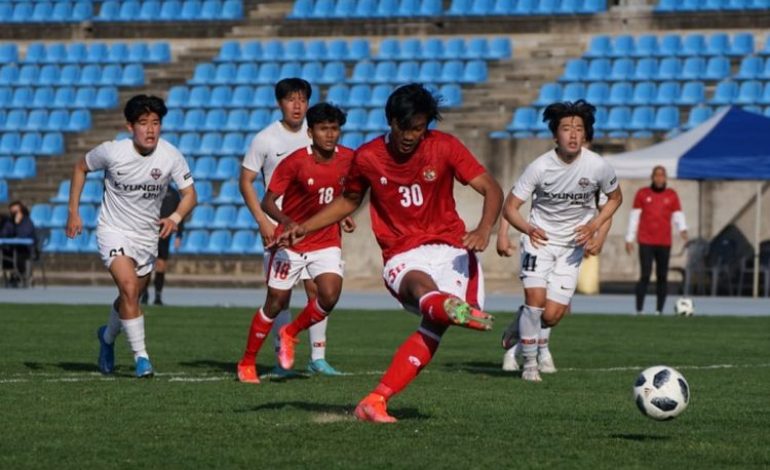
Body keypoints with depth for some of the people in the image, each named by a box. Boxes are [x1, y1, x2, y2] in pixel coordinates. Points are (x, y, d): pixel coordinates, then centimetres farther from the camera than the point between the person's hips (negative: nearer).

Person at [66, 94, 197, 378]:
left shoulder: (170, 156, -13)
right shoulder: (112, 152, -17)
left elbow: (189, 194, -8)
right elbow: (80, 168, 2)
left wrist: (176, 218, -29)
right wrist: (73, 212, 0)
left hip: (148, 234, 3)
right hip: (114, 230, -3)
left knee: (130, 298, 15)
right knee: (129, 287, -23)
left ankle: (108, 336, 46)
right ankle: (141, 356, -16)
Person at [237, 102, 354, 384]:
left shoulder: (348, 159, -6)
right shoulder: (294, 162, -17)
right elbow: (268, 202, -18)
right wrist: (286, 222, -35)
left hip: (327, 241, 3)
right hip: (291, 242, -3)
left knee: (329, 297, -18)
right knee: (275, 304, 2)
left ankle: (290, 334, 12)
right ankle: (247, 363, 20)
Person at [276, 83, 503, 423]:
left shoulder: (445, 147, -2)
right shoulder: (367, 158, 3)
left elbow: (492, 190, -5)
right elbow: (348, 202, 22)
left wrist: (484, 229, -24)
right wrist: (304, 228, 12)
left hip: (449, 247, 1)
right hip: (402, 256, -1)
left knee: (435, 323, -25)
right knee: (421, 285, -38)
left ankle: (376, 401, -28)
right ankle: (453, 308, -77)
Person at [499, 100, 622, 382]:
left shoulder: (598, 167, -12)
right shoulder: (540, 167, -17)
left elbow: (615, 198, 8)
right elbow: (510, 207, -12)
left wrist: (595, 226, -9)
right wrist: (528, 229, -33)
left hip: (573, 245, 2)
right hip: (540, 238, -2)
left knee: (552, 316, -5)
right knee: (535, 298, -20)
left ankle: (519, 329, 30)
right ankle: (529, 364, 0)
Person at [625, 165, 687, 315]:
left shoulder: (672, 195, 8)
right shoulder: (642, 194, 5)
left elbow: (678, 215, 6)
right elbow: (634, 217, 6)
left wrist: (682, 229, -15)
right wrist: (629, 239, 3)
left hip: (664, 243, 2)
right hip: (646, 242, -2)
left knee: (662, 277, 1)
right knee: (645, 276, -10)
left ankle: (659, 311, 5)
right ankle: (639, 310, -9)